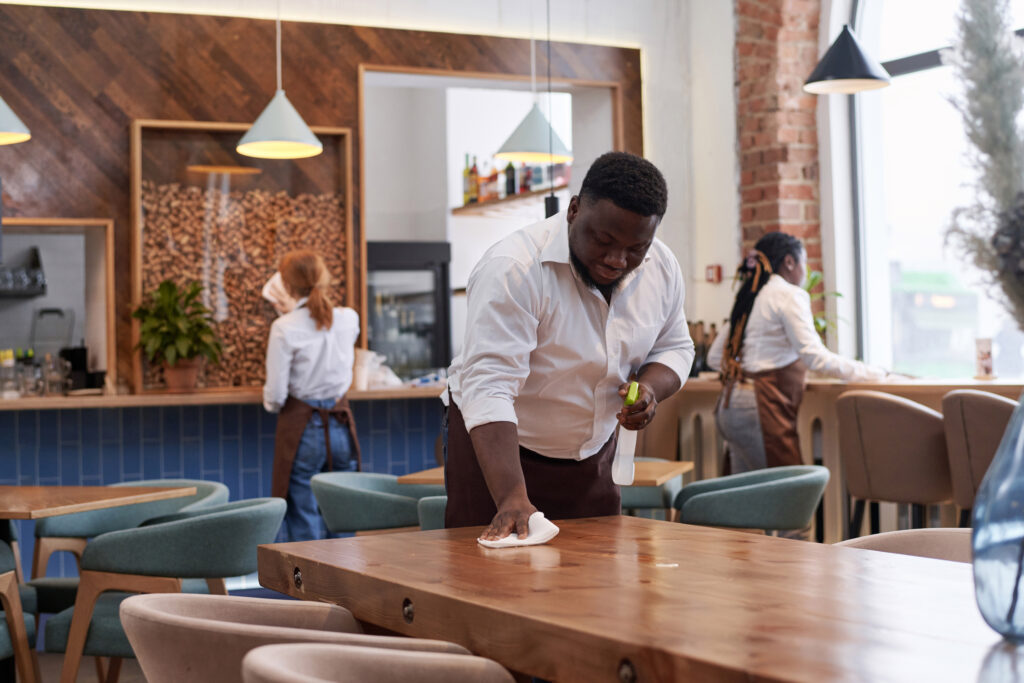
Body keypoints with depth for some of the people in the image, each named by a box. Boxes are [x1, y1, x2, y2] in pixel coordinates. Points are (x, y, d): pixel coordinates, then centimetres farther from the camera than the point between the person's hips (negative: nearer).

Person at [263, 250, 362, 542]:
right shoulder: (349, 319, 1)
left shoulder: (284, 328, -12)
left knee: (303, 525, 3)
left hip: (302, 430, -4)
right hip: (341, 425, 4)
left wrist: (272, 404, 12)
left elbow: (275, 395, -12)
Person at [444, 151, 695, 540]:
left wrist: (651, 388, -14)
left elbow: (673, 347, 9)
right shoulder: (511, 270, -27)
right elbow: (489, 387, -33)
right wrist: (512, 498, -43)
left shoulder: (662, 268, -7)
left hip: (592, 452, 5)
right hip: (496, 448, -5)